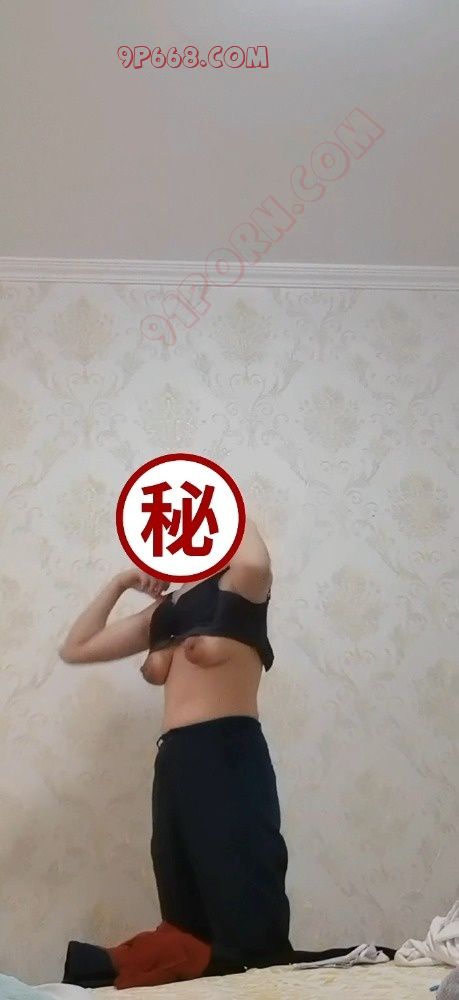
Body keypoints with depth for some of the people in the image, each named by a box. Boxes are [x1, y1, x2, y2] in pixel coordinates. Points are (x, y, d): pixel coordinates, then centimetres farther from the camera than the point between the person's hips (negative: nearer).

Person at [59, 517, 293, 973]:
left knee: (247, 911, -8)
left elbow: (255, 563, -25)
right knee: (189, 920, 11)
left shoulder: (235, 584, 2)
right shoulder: (162, 612, 19)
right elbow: (75, 649, 23)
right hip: (175, 760, 7)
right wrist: (119, 583, 19)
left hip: (229, 752, -7)